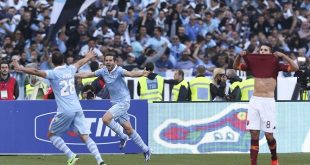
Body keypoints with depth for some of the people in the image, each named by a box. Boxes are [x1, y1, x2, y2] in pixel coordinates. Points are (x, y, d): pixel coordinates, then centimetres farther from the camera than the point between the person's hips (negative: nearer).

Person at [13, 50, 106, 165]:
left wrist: (21, 69, -15)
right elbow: (80, 63, 36)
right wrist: (88, 57, 55)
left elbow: (36, 72, -19)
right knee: (85, 137, 4)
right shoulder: (70, 70, 13)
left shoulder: (53, 73, -4)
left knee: (51, 134, 12)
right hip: (77, 109, 5)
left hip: (65, 111, -5)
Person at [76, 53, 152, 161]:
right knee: (128, 128, 7)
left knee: (106, 119, -22)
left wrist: (141, 74, -53)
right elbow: (87, 74, 11)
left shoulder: (119, 70, -16)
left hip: (123, 102, -7)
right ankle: (145, 150, 17)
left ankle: (123, 137, -2)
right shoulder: (103, 71, 4)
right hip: (115, 103, 7)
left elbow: (130, 74, -34)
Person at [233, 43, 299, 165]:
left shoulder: (275, 64, 2)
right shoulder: (253, 63, 12)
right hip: (254, 101, 3)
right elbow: (236, 66, 20)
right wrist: (240, 56, 2)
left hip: (268, 101, -3)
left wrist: (283, 56, -17)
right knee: (254, 134, -2)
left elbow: (295, 68, -8)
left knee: (268, 134, -1)